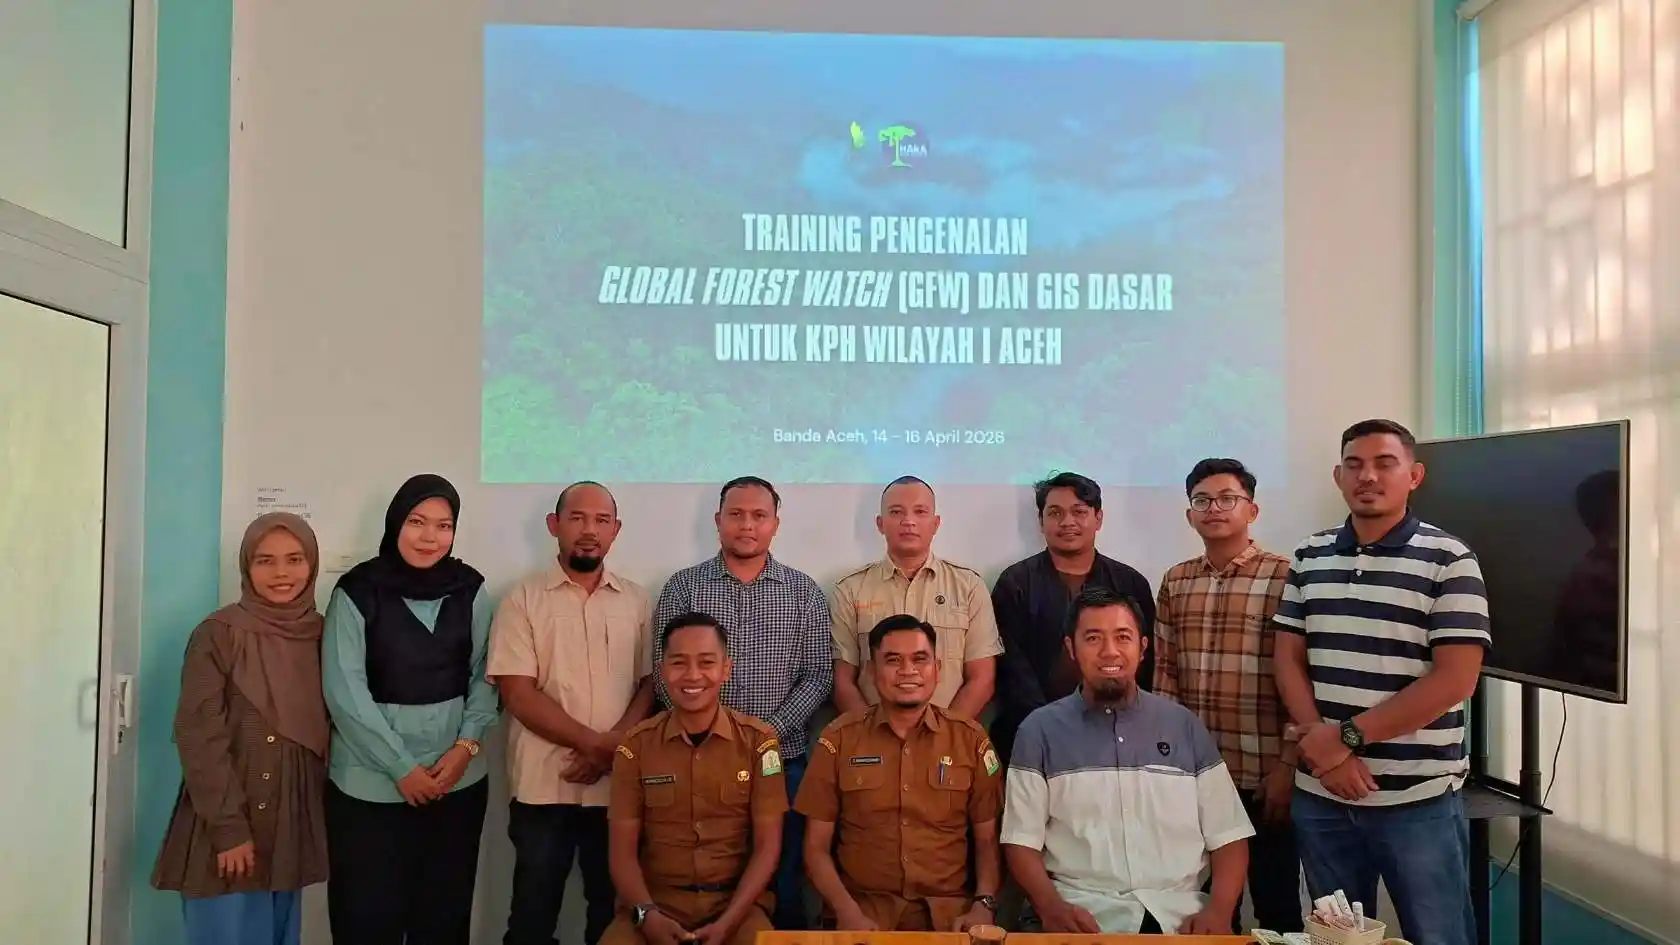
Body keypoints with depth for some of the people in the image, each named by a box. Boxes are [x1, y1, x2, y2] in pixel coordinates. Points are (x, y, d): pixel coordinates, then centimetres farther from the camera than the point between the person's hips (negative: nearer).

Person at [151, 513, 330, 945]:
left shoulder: (320, 633, 4)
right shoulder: (218, 634, -10)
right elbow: (199, 736, -12)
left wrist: (321, 807, 8)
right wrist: (228, 826, -15)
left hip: (293, 821, 5)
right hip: (227, 822, -5)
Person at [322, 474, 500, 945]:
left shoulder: (471, 592, 3)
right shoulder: (356, 593, -6)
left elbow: (484, 677, 4)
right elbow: (345, 693, -9)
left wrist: (467, 745, -11)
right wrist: (402, 767, -11)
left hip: (458, 781, 3)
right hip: (370, 786, -2)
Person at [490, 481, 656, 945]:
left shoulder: (637, 601, 7)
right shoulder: (523, 600, -1)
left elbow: (651, 684, 5)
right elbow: (518, 694, -8)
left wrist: (613, 746, -12)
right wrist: (594, 743, -15)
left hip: (618, 785, 2)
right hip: (543, 786, -2)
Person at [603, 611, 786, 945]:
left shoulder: (758, 741, -2)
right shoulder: (636, 746, 1)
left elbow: (767, 847, -2)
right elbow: (623, 851, 1)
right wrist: (647, 914, -16)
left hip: (737, 900, 0)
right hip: (658, 900, 0)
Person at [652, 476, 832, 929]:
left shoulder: (804, 591, 5)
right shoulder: (682, 587, 3)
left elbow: (818, 676, 1)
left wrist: (770, 730, -12)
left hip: (783, 760, 1)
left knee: (784, 884, 8)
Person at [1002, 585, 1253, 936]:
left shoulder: (1185, 725, 11)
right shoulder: (1040, 730, 6)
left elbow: (1228, 835, 9)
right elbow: (1022, 840, 2)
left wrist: (1219, 909, -8)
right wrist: (1052, 906, -16)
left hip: (1179, 909, 3)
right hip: (1084, 913, -2)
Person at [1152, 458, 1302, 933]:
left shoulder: (1284, 577, -6)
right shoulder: (1175, 582, 8)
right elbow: (1164, 673, 10)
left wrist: (1288, 766, -10)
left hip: (1264, 777, -4)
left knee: (1276, 906, 8)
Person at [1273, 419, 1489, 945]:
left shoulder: (1448, 561, -6)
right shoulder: (1309, 558, 7)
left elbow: (1455, 680, -13)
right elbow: (1288, 660, 6)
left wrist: (1348, 735, -14)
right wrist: (1322, 746, -9)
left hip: (1418, 800, -4)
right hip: (1320, 796, 4)